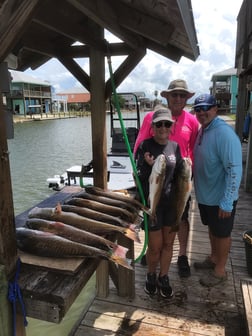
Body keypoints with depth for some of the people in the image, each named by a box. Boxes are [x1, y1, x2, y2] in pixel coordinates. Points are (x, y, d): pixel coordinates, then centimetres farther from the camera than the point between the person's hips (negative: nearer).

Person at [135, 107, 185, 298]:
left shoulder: (175, 147, 3)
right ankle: (151, 275, 35)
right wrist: (148, 166, -26)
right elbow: (138, 176, -10)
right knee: (155, 246, 7)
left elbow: (178, 175, 12)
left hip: (172, 202, 4)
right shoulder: (145, 146, -10)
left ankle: (164, 278, 36)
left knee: (168, 243, 15)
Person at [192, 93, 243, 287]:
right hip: (205, 195, 8)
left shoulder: (224, 133, -24)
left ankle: (220, 271, 31)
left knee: (222, 233, 11)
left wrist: (226, 202, -25)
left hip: (220, 198, -8)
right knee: (212, 229, 24)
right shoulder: (202, 130, 3)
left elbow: (234, 170, -26)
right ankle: (213, 259, 45)